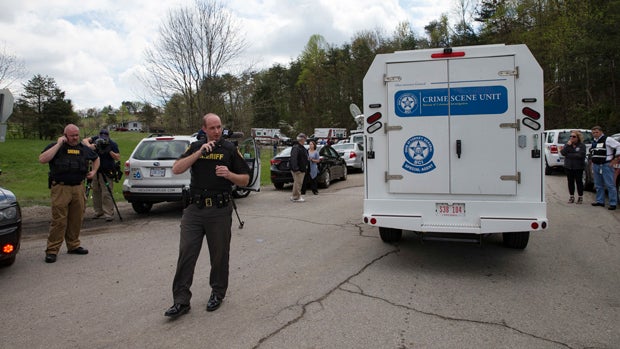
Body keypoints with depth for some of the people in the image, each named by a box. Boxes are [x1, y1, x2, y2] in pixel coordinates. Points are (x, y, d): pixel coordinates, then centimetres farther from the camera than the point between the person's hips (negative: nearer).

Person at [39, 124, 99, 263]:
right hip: (61, 188, -5)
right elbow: (42, 159, -17)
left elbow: (96, 158, 34)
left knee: (77, 219, 9)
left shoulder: (84, 149, 15)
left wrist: (94, 171, 18)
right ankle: (52, 250, -2)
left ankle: (73, 245, 23)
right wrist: (58, 145, -14)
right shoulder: (55, 147, 1)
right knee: (59, 220, -8)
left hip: (79, 188, 5)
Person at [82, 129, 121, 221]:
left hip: (107, 173, -5)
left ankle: (109, 214, -6)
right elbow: (84, 140, -5)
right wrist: (89, 145, -24)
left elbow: (118, 158, -12)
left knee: (107, 194, -9)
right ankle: (98, 212, 23)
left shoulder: (112, 144, -12)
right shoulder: (96, 139, -3)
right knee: (95, 192, 11)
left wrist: (109, 151, -25)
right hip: (96, 171, 5)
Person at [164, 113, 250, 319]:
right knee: (186, 253, -1)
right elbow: (176, 169, -5)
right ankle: (181, 301, 7)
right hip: (194, 209, 2)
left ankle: (218, 293, 28)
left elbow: (245, 180, 3)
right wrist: (200, 152, -14)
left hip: (220, 210, -2)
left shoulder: (230, 149, 3)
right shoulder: (195, 147, 9)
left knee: (219, 254, 9)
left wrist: (229, 174, -17)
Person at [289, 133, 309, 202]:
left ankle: (298, 196, 24)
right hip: (298, 170, -11)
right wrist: (295, 168, -30)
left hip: (302, 169, 11)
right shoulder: (296, 147, -17)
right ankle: (296, 197, -2)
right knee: (297, 183, -7)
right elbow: (293, 158, -26)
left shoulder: (302, 148, 17)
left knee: (299, 183, 16)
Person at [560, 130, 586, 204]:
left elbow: (580, 155, -19)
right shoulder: (567, 144, 10)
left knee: (579, 181, 2)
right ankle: (572, 197, 16)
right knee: (570, 181, 7)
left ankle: (580, 197, 11)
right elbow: (563, 153, -4)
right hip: (568, 167, 4)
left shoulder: (582, 145, -5)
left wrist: (569, 155, -13)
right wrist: (568, 145, -15)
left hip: (578, 167, -4)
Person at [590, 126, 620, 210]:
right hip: (596, 166, 8)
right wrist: (592, 162, 21)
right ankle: (600, 201, 22)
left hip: (606, 165, -8)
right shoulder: (594, 142, 16)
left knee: (610, 185, -6)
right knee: (598, 185, 13)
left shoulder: (607, 140, -9)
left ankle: (613, 203, -3)